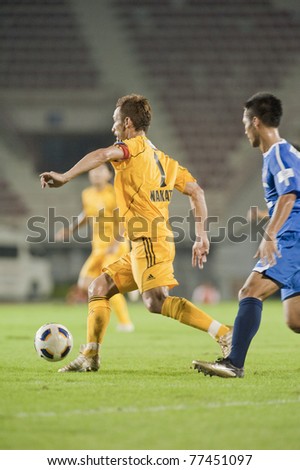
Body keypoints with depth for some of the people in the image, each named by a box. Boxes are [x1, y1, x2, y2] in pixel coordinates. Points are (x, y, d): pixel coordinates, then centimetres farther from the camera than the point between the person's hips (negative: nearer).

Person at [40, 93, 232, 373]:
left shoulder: (136, 146, -4)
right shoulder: (164, 159, 21)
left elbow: (103, 155, -25)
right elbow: (196, 191, 18)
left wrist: (64, 178, -28)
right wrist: (201, 237, 17)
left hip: (150, 241, -10)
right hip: (142, 247, 10)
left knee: (156, 302, -21)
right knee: (99, 288, 14)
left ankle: (224, 334, -23)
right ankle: (90, 357, 15)